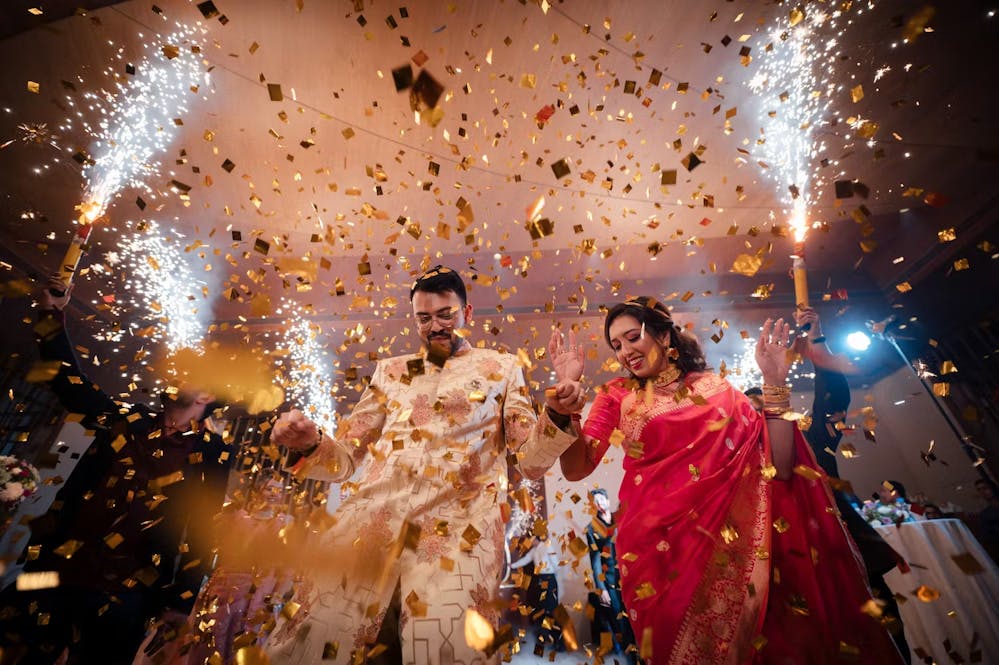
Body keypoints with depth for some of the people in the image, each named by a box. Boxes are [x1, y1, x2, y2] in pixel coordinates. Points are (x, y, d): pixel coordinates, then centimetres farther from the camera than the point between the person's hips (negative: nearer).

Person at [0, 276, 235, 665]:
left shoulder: (213, 453, -5)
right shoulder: (129, 420, 7)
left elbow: (202, 530, -6)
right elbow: (71, 383, 14)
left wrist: (182, 598, -8)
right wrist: (52, 316, 9)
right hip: (58, 568, 4)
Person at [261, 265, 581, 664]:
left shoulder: (502, 368, 15)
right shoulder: (391, 370, 20)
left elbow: (531, 456, 9)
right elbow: (345, 457, 19)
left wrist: (559, 418, -11)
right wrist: (310, 444, -3)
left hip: (458, 523, -2)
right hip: (371, 515, 3)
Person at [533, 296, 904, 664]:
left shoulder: (715, 388, 5)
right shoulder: (618, 395, 4)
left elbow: (779, 466, -2)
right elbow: (575, 468, -7)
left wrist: (774, 384, -9)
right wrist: (566, 393, -19)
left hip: (728, 544, 1)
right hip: (656, 547, 0)